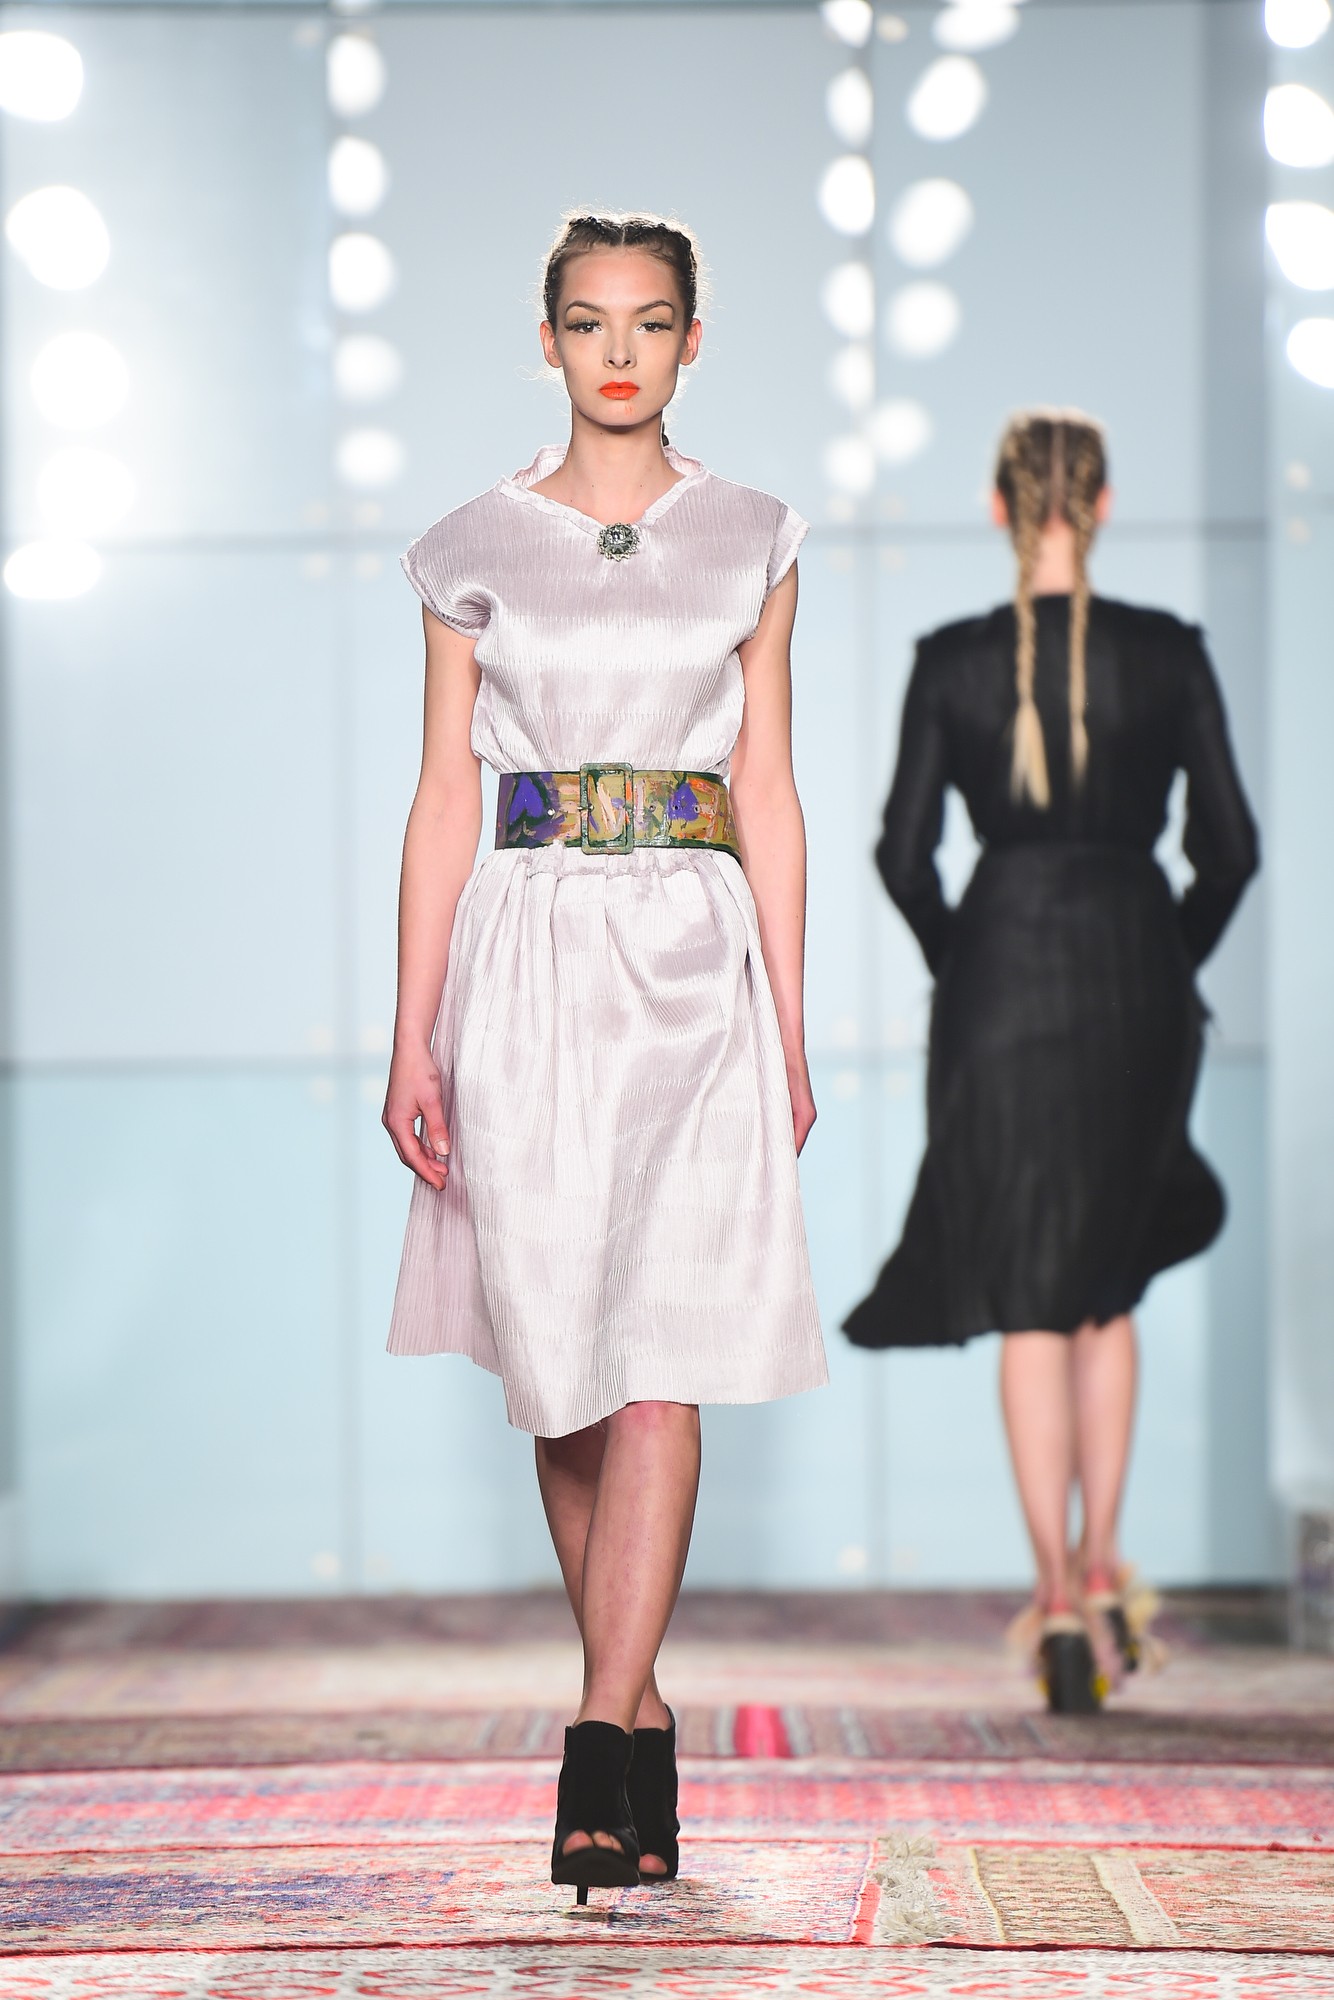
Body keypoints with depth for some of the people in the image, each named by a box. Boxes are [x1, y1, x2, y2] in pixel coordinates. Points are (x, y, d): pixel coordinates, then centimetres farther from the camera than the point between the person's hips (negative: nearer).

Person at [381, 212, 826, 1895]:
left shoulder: (751, 542, 7)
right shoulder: (476, 548, 6)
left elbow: (767, 791, 8)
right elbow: (443, 795, 5)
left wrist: (790, 1031, 4)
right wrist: (413, 1038, -1)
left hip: (697, 953, -1)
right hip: (531, 949, 1)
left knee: (659, 1348, -11)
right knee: (557, 1356, 5)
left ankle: (606, 1740, -14)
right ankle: (634, 1722, 19)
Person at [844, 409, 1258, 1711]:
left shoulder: (952, 662, -4)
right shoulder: (1168, 653, -4)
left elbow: (902, 852, -3)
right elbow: (1227, 844, -2)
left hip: (1002, 978, -1)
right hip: (1137, 985, 1)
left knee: (1030, 1308, 5)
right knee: (1108, 1287, 18)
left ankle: (1056, 1599, 2)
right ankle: (1102, 1569, 12)